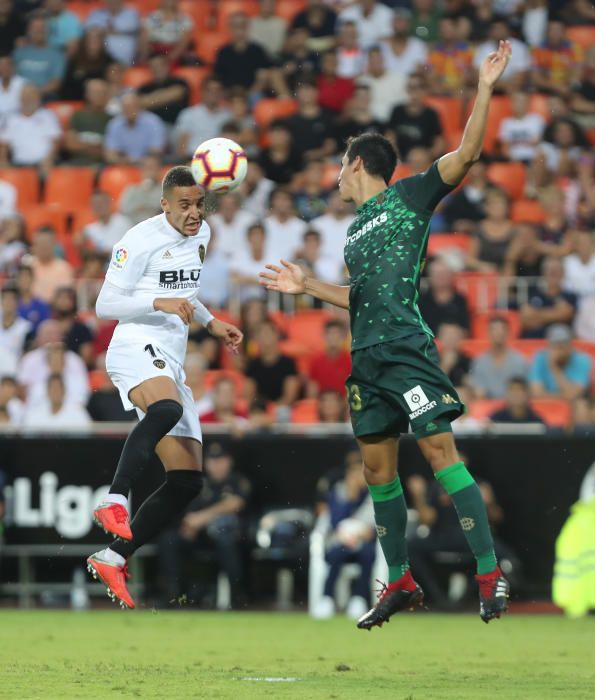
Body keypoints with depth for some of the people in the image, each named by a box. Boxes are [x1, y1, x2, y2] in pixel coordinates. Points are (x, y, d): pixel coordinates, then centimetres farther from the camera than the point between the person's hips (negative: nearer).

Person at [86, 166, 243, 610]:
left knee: (188, 482, 1)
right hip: (137, 348, -9)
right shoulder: (142, 240, -7)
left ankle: (114, 558, 6)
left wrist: (211, 323, 27)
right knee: (167, 408, -44)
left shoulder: (201, 235, 17)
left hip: (171, 364, 9)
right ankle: (116, 501, -49)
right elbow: (105, 305, -9)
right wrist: (159, 303, -21)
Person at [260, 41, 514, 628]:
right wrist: (307, 286, 33)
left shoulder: (410, 197, 2)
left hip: (407, 347, -8)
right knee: (378, 466, 7)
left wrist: (484, 91, -18)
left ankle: (490, 573, -18)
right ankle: (400, 583, 16)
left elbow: (466, 154, -10)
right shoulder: (356, 227, 23)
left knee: (438, 448, -16)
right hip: (366, 356, 8)